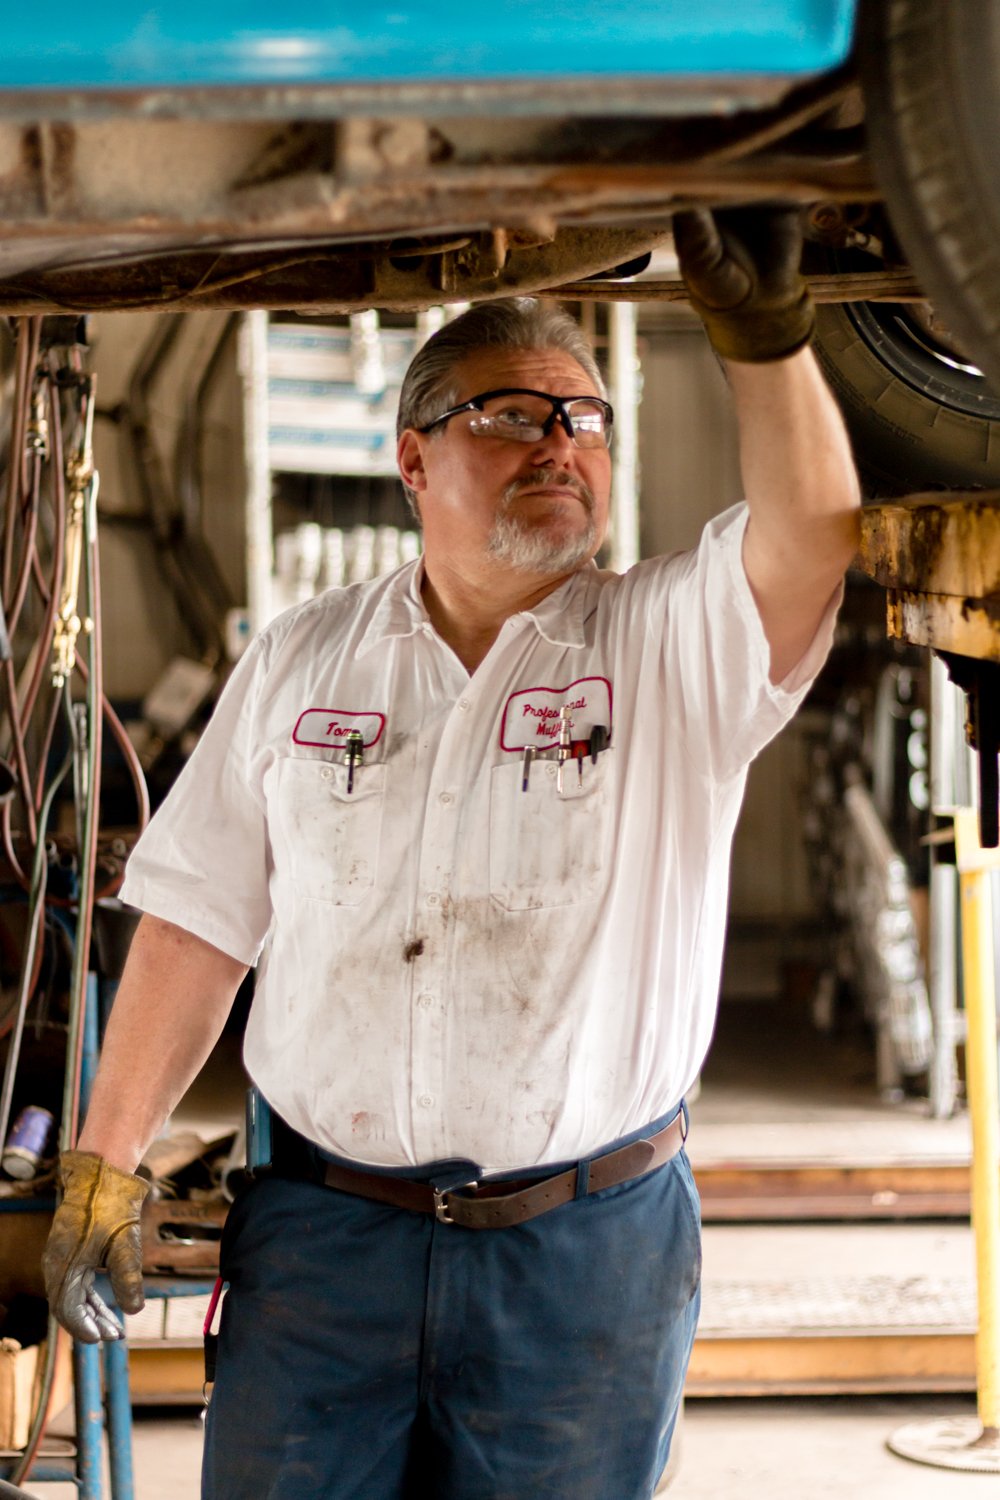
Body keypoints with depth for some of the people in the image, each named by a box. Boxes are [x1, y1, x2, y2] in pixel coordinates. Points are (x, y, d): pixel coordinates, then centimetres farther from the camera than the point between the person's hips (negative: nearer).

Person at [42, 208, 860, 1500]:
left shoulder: (673, 646, 0)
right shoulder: (301, 657, 8)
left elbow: (812, 539, -21)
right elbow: (200, 918, 8)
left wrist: (762, 331, -36)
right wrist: (105, 1163, 4)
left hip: (590, 1252, -1)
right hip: (321, 1233, 2)